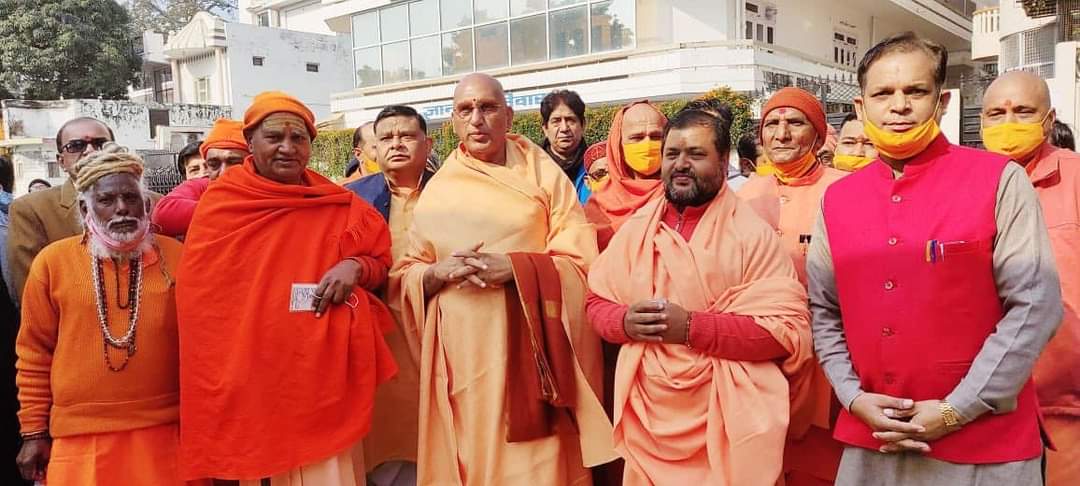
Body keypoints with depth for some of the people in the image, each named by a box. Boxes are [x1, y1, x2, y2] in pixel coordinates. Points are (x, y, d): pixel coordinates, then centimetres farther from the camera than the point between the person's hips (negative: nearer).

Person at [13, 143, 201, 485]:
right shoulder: (53, 261, 0)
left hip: (165, 431, 0)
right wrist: (34, 431, 5)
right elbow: (35, 353, 5)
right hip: (80, 436, 0)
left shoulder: (176, 257, 0)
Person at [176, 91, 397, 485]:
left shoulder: (339, 206, 4)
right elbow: (198, 302, 3)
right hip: (248, 376, -1)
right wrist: (216, 383, -1)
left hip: (323, 372, 2)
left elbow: (380, 261, 14)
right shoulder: (221, 203, -1)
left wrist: (355, 267, -10)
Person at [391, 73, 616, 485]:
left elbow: (580, 261, -2)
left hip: (529, 343, -2)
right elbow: (405, 276, 9)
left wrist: (514, 267, -16)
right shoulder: (436, 191, 9)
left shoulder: (543, 174, 3)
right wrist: (440, 272, -11)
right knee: (470, 452, 7)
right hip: (461, 349, 2)